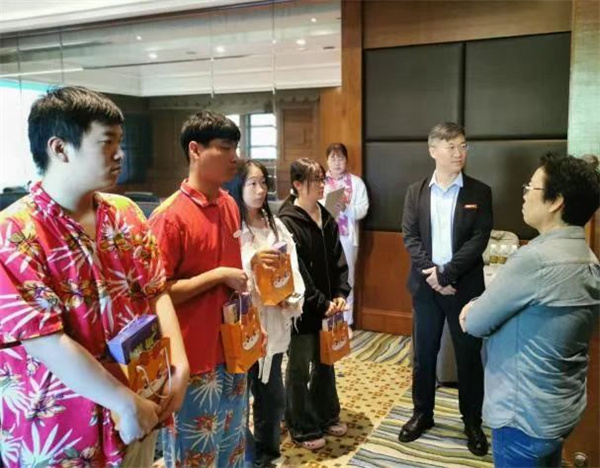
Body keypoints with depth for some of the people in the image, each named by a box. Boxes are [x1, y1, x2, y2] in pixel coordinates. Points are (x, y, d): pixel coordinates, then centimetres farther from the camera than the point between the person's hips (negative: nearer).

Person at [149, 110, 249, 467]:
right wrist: (219, 276, -20)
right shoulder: (170, 216, -18)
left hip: (231, 350, 7)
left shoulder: (230, 205, 5)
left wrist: (245, 274, 0)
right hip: (193, 359, -7)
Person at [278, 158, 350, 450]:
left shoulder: (326, 218, 8)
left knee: (325, 362, 19)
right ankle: (302, 429, 22)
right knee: (300, 368, 7)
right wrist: (321, 303, -16)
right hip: (302, 307, -7)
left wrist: (341, 294, -4)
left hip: (327, 304, 7)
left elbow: (338, 259, 9)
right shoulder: (287, 221, -15)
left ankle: (327, 416, 36)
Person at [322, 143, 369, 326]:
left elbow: (363, 210, -3)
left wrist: (346, 208, -20)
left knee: (346, 281, 9)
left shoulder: (356, 182, 5)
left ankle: (346, 323, 19)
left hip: (346, 237, 0)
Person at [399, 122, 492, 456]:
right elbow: (410, 237, -2)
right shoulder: (416, 191, 5)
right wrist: (431, 272, -15)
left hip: (465, 286, -1)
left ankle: (473, 422, 25)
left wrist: (447, 274, -17)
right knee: (424, 353, 12)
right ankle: (422, 414, 29)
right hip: (426, 285, 2)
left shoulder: (480, 192, -1)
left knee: (469, 356, 8)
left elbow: (479, 240, -9)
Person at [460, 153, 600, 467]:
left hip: (525, 414, -8)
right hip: (562, 407, 8)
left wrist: (473, 311, 2)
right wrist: (480, 305, -4)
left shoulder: (537, 258, -27)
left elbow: (475, 324, -18)